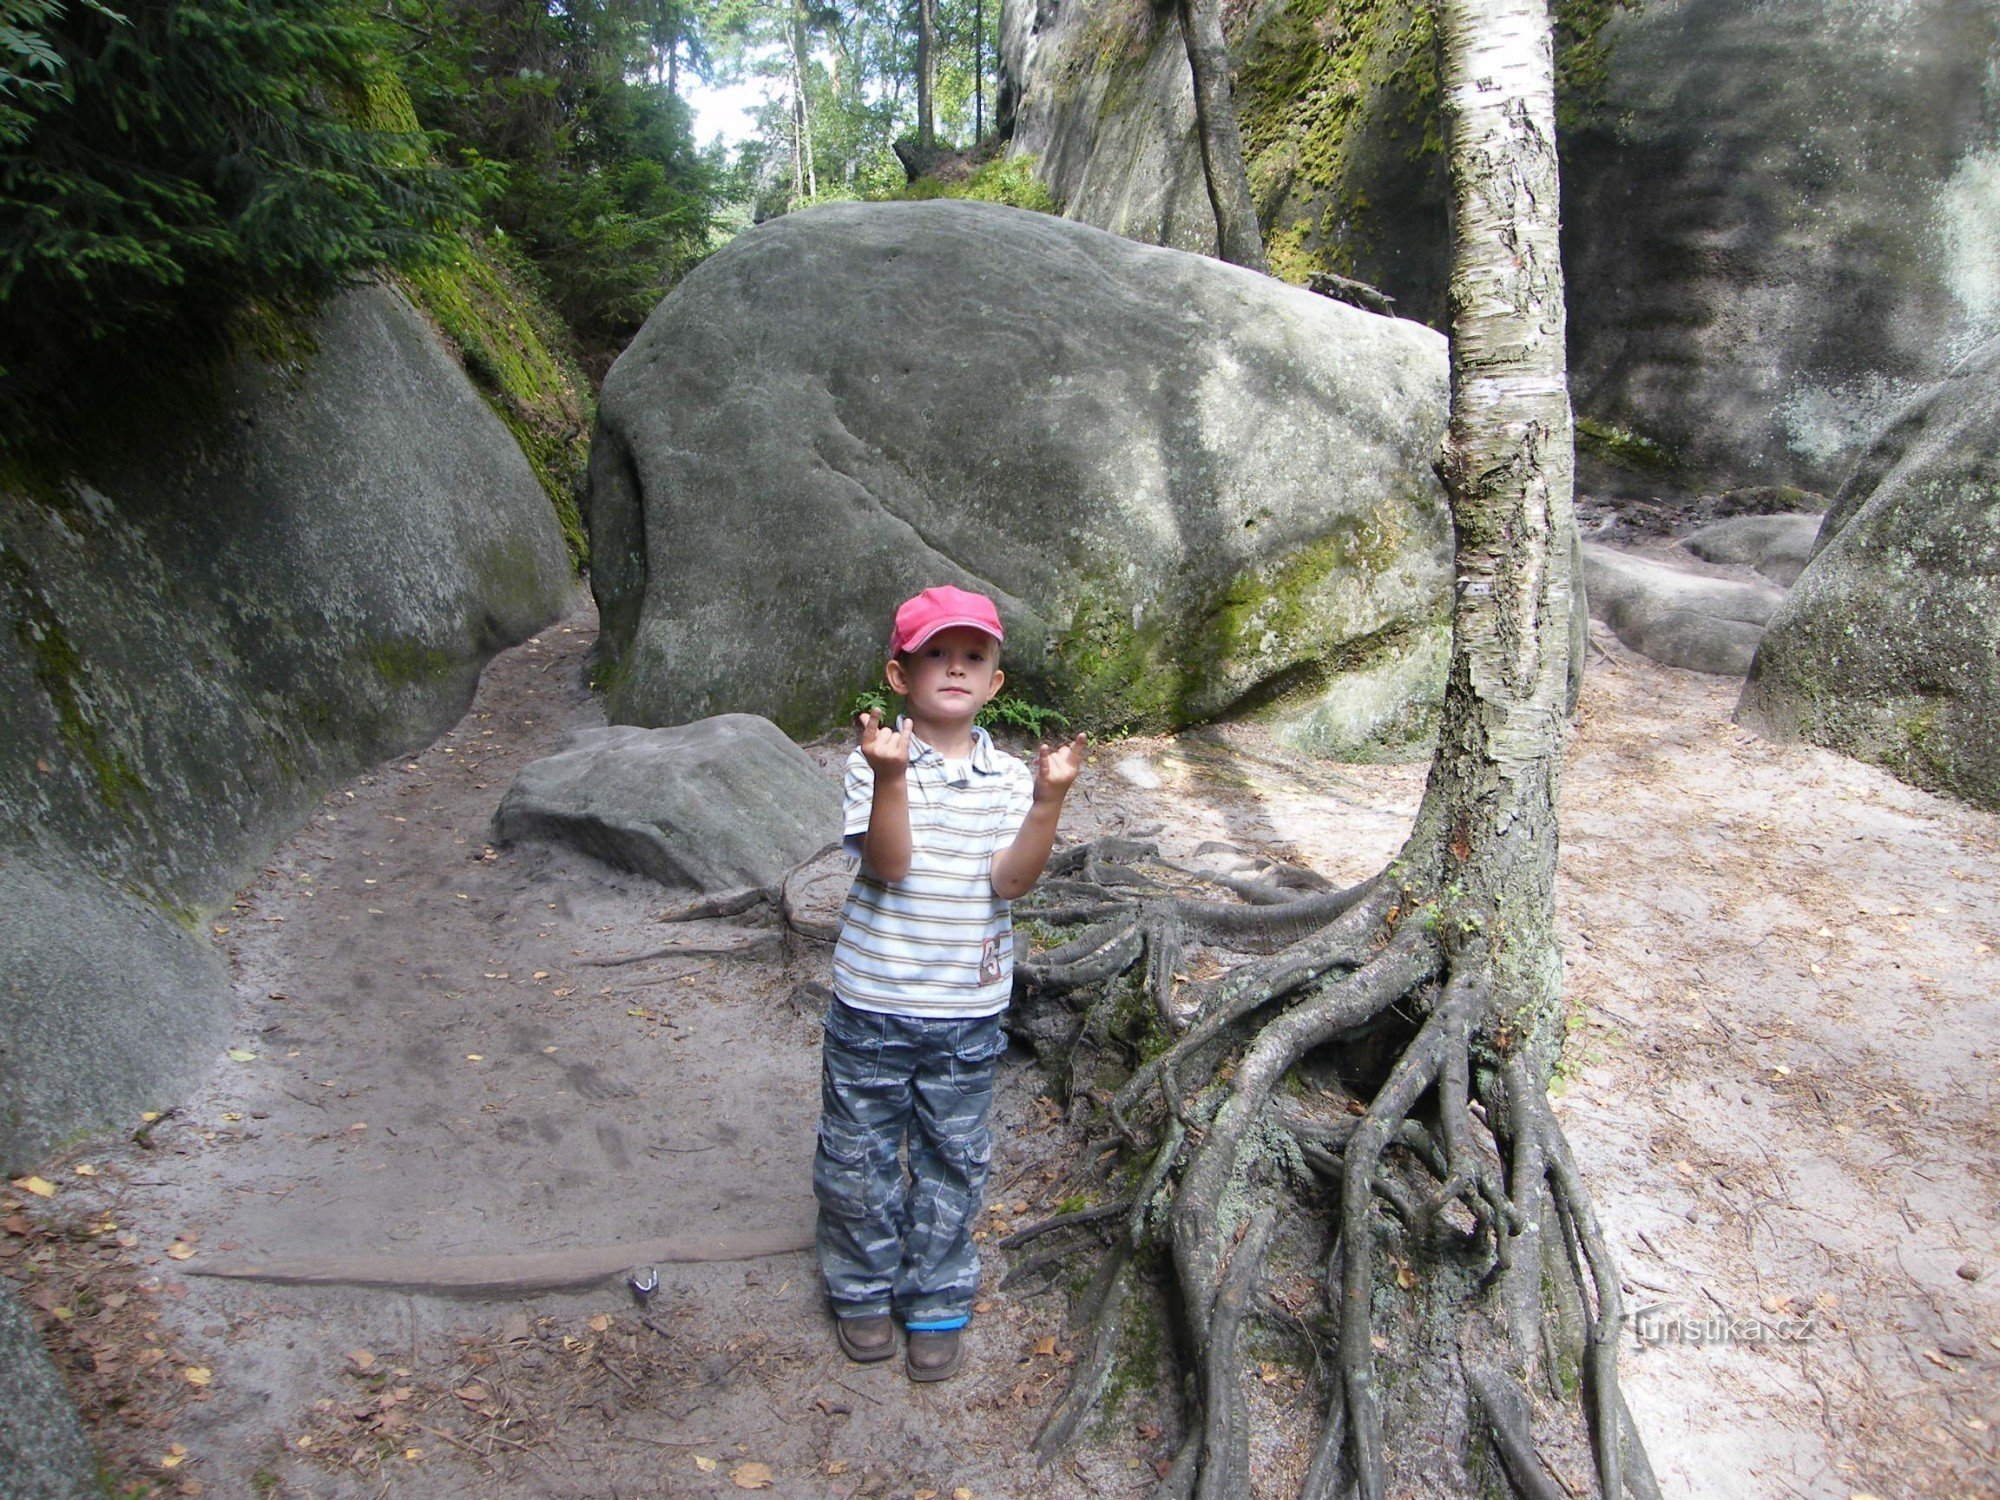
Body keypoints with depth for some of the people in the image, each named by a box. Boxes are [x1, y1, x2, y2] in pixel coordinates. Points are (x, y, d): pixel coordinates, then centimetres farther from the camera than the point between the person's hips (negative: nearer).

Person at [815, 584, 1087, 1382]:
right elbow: (888, 864, -22)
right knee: (858, 1157, 13)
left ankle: (937, 1304, 33)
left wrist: (1047, 800, -27)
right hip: (872, 1006, -2)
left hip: (968, 1014, 2)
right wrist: (891, 778, -36)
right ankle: (863, 1292, 36)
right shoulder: (875, 764, -10)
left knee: (953, 1164, 14)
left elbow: (1012, 878, -13)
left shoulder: (1009, 778, -2)